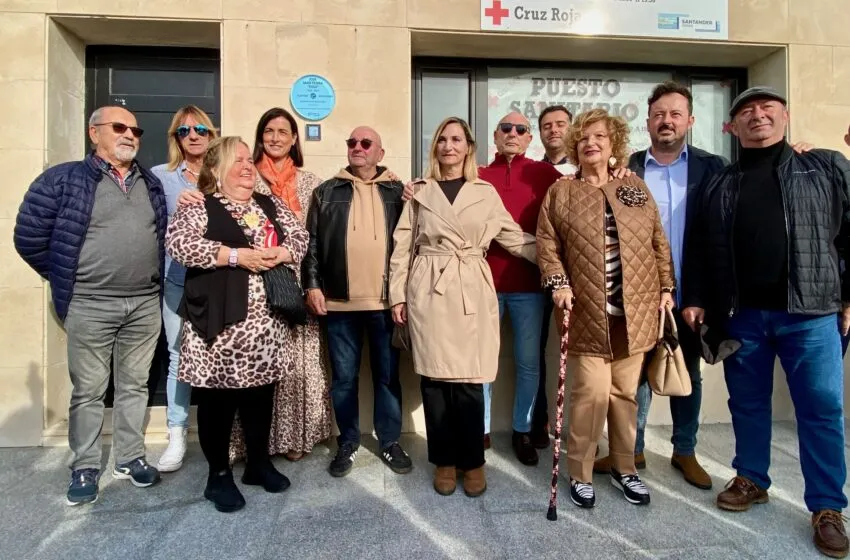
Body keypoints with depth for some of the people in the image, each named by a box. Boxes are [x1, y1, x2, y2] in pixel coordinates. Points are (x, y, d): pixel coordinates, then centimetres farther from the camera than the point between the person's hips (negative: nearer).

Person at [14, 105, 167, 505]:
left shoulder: (152, 184, 10)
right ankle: (85, 468, 23)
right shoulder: (65, 179, -3)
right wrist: (65, 279, 2)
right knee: (88, 389, 8)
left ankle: (130, 458, 27)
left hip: (146, 304, 4)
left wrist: (155, 278, 7)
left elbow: (167, 233, 16)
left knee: (134, 385, 13)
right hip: (90, 306, -3)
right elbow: (29, 236, -2)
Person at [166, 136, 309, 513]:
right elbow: (178, 243, -17)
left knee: (260, 394, 13)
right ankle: (219, 474, 21)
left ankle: (259, 463, 30)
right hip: (220, 321, -4)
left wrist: (281, 253, -11)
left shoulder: (271, 206, 14)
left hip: (266, 320, 5)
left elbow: (301, 238, 11)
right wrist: (237, 256, -20)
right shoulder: (198, 207, -2)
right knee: (217, 397, 5)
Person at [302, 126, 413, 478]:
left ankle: (390, 443, 24)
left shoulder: (397, 192, 9)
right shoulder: (326, 192, 9)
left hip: (386, 300, 0)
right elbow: (312, 241, 7)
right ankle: (347, 443, 26)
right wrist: (312, 285, -3)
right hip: (340, 301, 1)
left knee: (388, 375, 9)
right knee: (344, 377, 10)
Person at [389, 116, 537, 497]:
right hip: (428, 291, 0)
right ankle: (444, 461, 21)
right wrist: (398, 295, 1)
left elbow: (515, 238, 10)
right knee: (434, 378, 3)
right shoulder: (420, 192, 9)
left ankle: (472, 461, 19)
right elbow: (402, 247, 7)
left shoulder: (486, 192, 10)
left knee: (469, 381, 0)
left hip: (472, 292, 0)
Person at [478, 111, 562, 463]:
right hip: (485, 280, 1)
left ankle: (523, 430, 28)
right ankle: (481, 430, 26)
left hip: (529, 282, 0)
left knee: (528, 361, 10)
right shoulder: (478, 177, 6)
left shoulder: (545, 175, 4)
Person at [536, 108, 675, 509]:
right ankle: (580, 474, 14)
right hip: (587, 312, -3)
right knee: (593, 392, -5)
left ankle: (624, 468, 29)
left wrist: (666, 287, 8)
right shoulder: (560, 193, 4)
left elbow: (658, 243, 12)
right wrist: (559, 282, -14)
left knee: (625, 392, 12)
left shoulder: (637, 189, 11)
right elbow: (547, 243, -1)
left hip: (635, 311, 3)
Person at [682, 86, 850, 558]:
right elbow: (698, 249, 10)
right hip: (740, 314, 2)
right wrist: (695, 300, 4)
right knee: (748, 403, 12)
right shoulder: (719, 186, 10)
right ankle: (751, 480, 29)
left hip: (810, 311, -1)